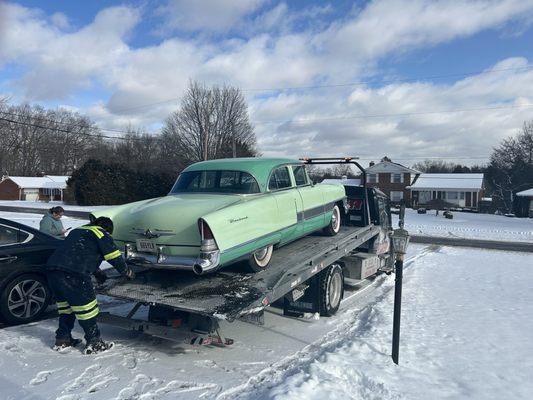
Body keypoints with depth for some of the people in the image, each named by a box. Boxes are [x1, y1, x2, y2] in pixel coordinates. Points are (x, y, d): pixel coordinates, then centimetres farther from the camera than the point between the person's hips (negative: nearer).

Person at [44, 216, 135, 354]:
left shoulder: (78, 231, 31)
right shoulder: (101, 233, 6)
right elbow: (114, 256, 2)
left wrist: (98, 272, 47)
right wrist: (128, 272, 16)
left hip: (52, 269, 9)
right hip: (72, 274, -8)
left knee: (65, 305, 22)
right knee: (86, 308, 0)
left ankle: (62, 339, 29)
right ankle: (93, 343, 6)